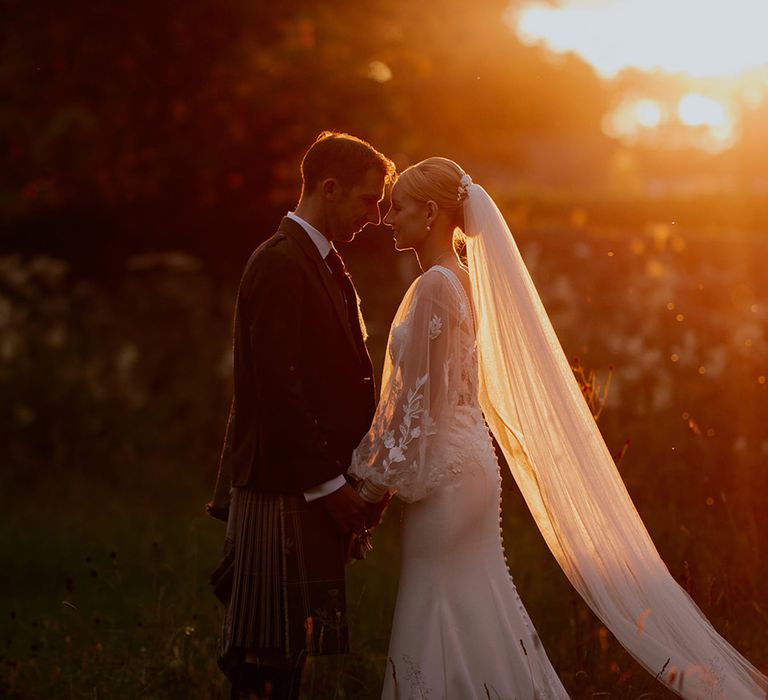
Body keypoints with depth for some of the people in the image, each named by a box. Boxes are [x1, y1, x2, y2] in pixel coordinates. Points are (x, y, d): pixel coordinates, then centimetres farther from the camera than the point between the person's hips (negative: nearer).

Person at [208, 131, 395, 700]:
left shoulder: (324, 264, 17)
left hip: (316, 487, 10)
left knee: (287, 649, 13)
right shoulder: (279, 265, -15)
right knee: (273, 654, -4)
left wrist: (352, 477, 14)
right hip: (287, 490, -10)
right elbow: (279, 386, -20)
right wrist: (328, 483, -17)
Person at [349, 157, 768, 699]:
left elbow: (423, 400, -17)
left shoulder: (435, 287, -16)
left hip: (444, 473, -9)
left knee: (446, 625, -2)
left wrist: (378, 480, -9)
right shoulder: (462, 281, 12)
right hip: (466, 460, 9)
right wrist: (380, 472, 19)